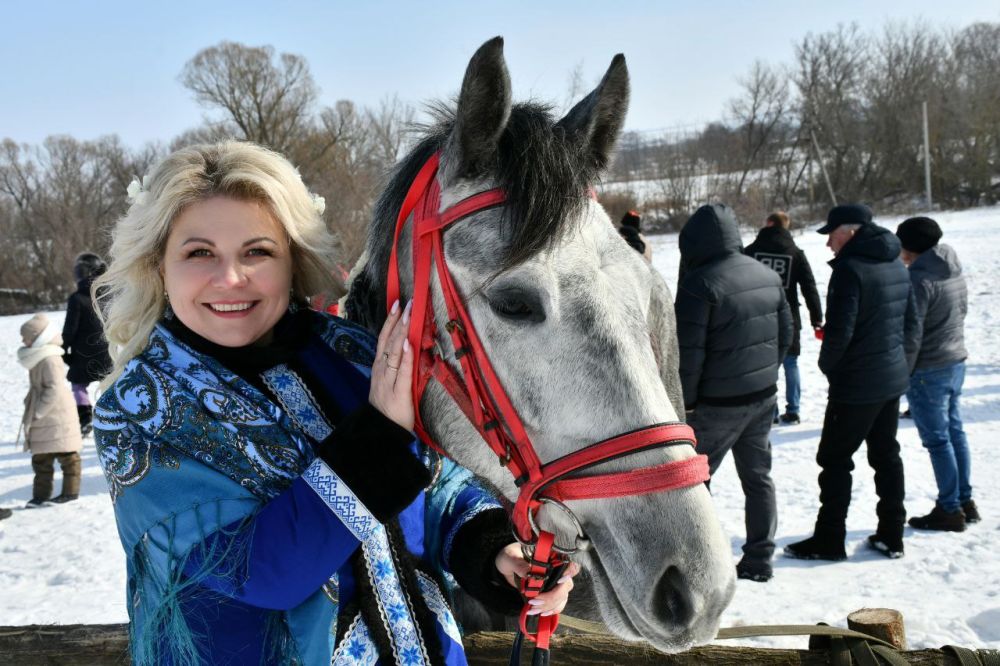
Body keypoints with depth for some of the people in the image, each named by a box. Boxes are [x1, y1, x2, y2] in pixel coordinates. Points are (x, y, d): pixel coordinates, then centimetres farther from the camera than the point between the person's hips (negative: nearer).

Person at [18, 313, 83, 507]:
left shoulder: (50, 360, -19)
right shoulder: (38, 358, 12)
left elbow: (55, 389, -24)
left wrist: (38, 411, -19)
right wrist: (32, 411, 13)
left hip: (57, 416, -10)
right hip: (42, 418, 10)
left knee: (66, 454, 1)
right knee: (40, 457, 12)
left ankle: (71, 490, 8)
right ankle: (41, 493, 18)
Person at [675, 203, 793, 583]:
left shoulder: (700, 284, -19)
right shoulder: (768, 276, 6)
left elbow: (688, 352, -19)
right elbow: (785, 334, 13)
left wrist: (685, 401, -8)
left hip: (717, 404, -7)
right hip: (764, 397, 7)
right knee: (757, 477, 15)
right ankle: (758, 561, 22)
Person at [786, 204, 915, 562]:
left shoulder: (851, 268, -20)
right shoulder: (896, 265, 8)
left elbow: (839, 330, -22)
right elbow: (909, 320, 16)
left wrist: (827, 364, -6)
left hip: (856, 384, -9)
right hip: (894, 376, 9)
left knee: (834, 458, 1)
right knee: (886, 454, 16)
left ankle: (828, 540, 7)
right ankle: (891, 535, 21)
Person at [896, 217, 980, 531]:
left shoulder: (919, 279, -20)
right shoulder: (955, 273, 8)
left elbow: (912, 333, -20)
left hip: (928, 370, -9)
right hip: (957, 363, 9)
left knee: (937, 439, -1)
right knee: (954, 432, 16)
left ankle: (949, 509, 5)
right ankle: (965, 501, 24)